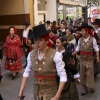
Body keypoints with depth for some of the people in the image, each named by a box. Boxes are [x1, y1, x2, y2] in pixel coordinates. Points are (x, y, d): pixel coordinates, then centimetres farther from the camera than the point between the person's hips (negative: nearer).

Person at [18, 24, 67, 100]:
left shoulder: (55, 55, -19)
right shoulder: (31, 54, -4)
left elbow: (63, 76, -19)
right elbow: (27, 72, 5)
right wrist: (21, 89, 1)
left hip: (50, 90, -4)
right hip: (36, 89, 5)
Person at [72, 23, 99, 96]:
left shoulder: (92, 39, -12)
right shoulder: (80, 39, -3)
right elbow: (77, 49, 2)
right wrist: (71, 54, -4)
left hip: (90, 58, -3)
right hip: (82, 58, 4)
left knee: (90, 73, 5)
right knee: (82, 74, 9)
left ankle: (91, 87, 26)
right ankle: (85, 89, 23)